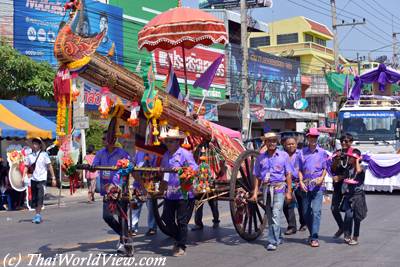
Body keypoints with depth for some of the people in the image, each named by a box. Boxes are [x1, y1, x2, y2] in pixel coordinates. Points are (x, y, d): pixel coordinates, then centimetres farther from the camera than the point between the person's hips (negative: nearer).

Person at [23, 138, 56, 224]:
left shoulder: (44, 154, -3)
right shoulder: (29, 156, 7)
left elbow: (49, 166, -2)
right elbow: (26, 167, 9)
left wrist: (53, 178, -4)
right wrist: (23, 177, -4)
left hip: (42, 179, -4)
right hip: (33, 179, 4)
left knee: (40, 197, -14)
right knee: (34, 198, 9)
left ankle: (38, 215, -9)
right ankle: (37, 215, 21)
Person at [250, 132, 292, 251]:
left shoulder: (283, 155, 2)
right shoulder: (261, 157, 8)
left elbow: (288, 174, 2)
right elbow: (257, 176, 12)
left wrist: (289, 192, -3)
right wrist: (255, 192, 5)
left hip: (279, 188, -4)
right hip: (266, 189, 4)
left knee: (275, 215, -12)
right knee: (270, 216, 12)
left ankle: (273, 241, -10)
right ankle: (278, 237, 28)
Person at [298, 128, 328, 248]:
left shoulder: (322, 152, 6)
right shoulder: (302, 152, 9)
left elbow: (325, 169, 7)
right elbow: (300, 170, 10)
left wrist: (321, 178, -12)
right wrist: (301, 182, -4)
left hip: (318, 185, -3)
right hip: (305, 186, 3)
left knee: (316, 211, -12)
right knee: (306, 212, 7)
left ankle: (314, 238, -12)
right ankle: (312, 233, 26)